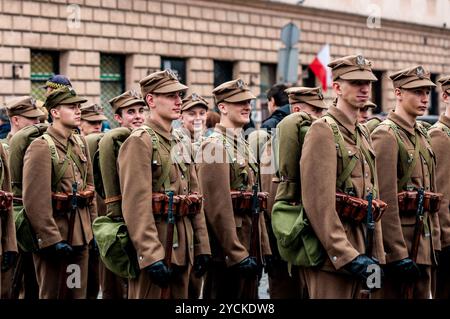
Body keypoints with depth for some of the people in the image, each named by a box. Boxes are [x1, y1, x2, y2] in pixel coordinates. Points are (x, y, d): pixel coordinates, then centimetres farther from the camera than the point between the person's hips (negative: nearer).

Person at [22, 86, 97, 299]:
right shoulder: (41, 147, -14)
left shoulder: (80, 143, 10)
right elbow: (35, 200, -20)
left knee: (78, 293, 13)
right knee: (53, 294, 3)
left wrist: (93, 226, 11)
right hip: (54, 235, -7)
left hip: (80, 234, 7)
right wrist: (52, 239, -20)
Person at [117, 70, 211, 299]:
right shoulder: (140, 141, -11)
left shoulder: (180, 142, 14)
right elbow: (136, 205, -20)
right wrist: (152, 257, -25)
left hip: (182, 246, 8)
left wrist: (201, 246, 11)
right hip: (154, 245, -8)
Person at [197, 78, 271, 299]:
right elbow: (218, 208, -19)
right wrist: (237, 255, -21)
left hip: (249, 248, 9)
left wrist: (264, 250, 14)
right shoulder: (215, 146, -12)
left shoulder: (243, 145, 16)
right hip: (228, 253, -9)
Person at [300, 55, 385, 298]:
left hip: (359, 251, 8)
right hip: (332, 255, -8)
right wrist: (347, 256, -19)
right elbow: (318, 203, -18)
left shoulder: (363, 135, 16)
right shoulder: (323, 130, -10)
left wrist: (377, 257, 13)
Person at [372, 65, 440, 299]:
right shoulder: (386, 135, -12)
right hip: (400, 240, -8)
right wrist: (398, 254, -19)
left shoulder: (421, 135, 15)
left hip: (423, 246, 8)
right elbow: (386, 199, -18)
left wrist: (434, 242, 14)